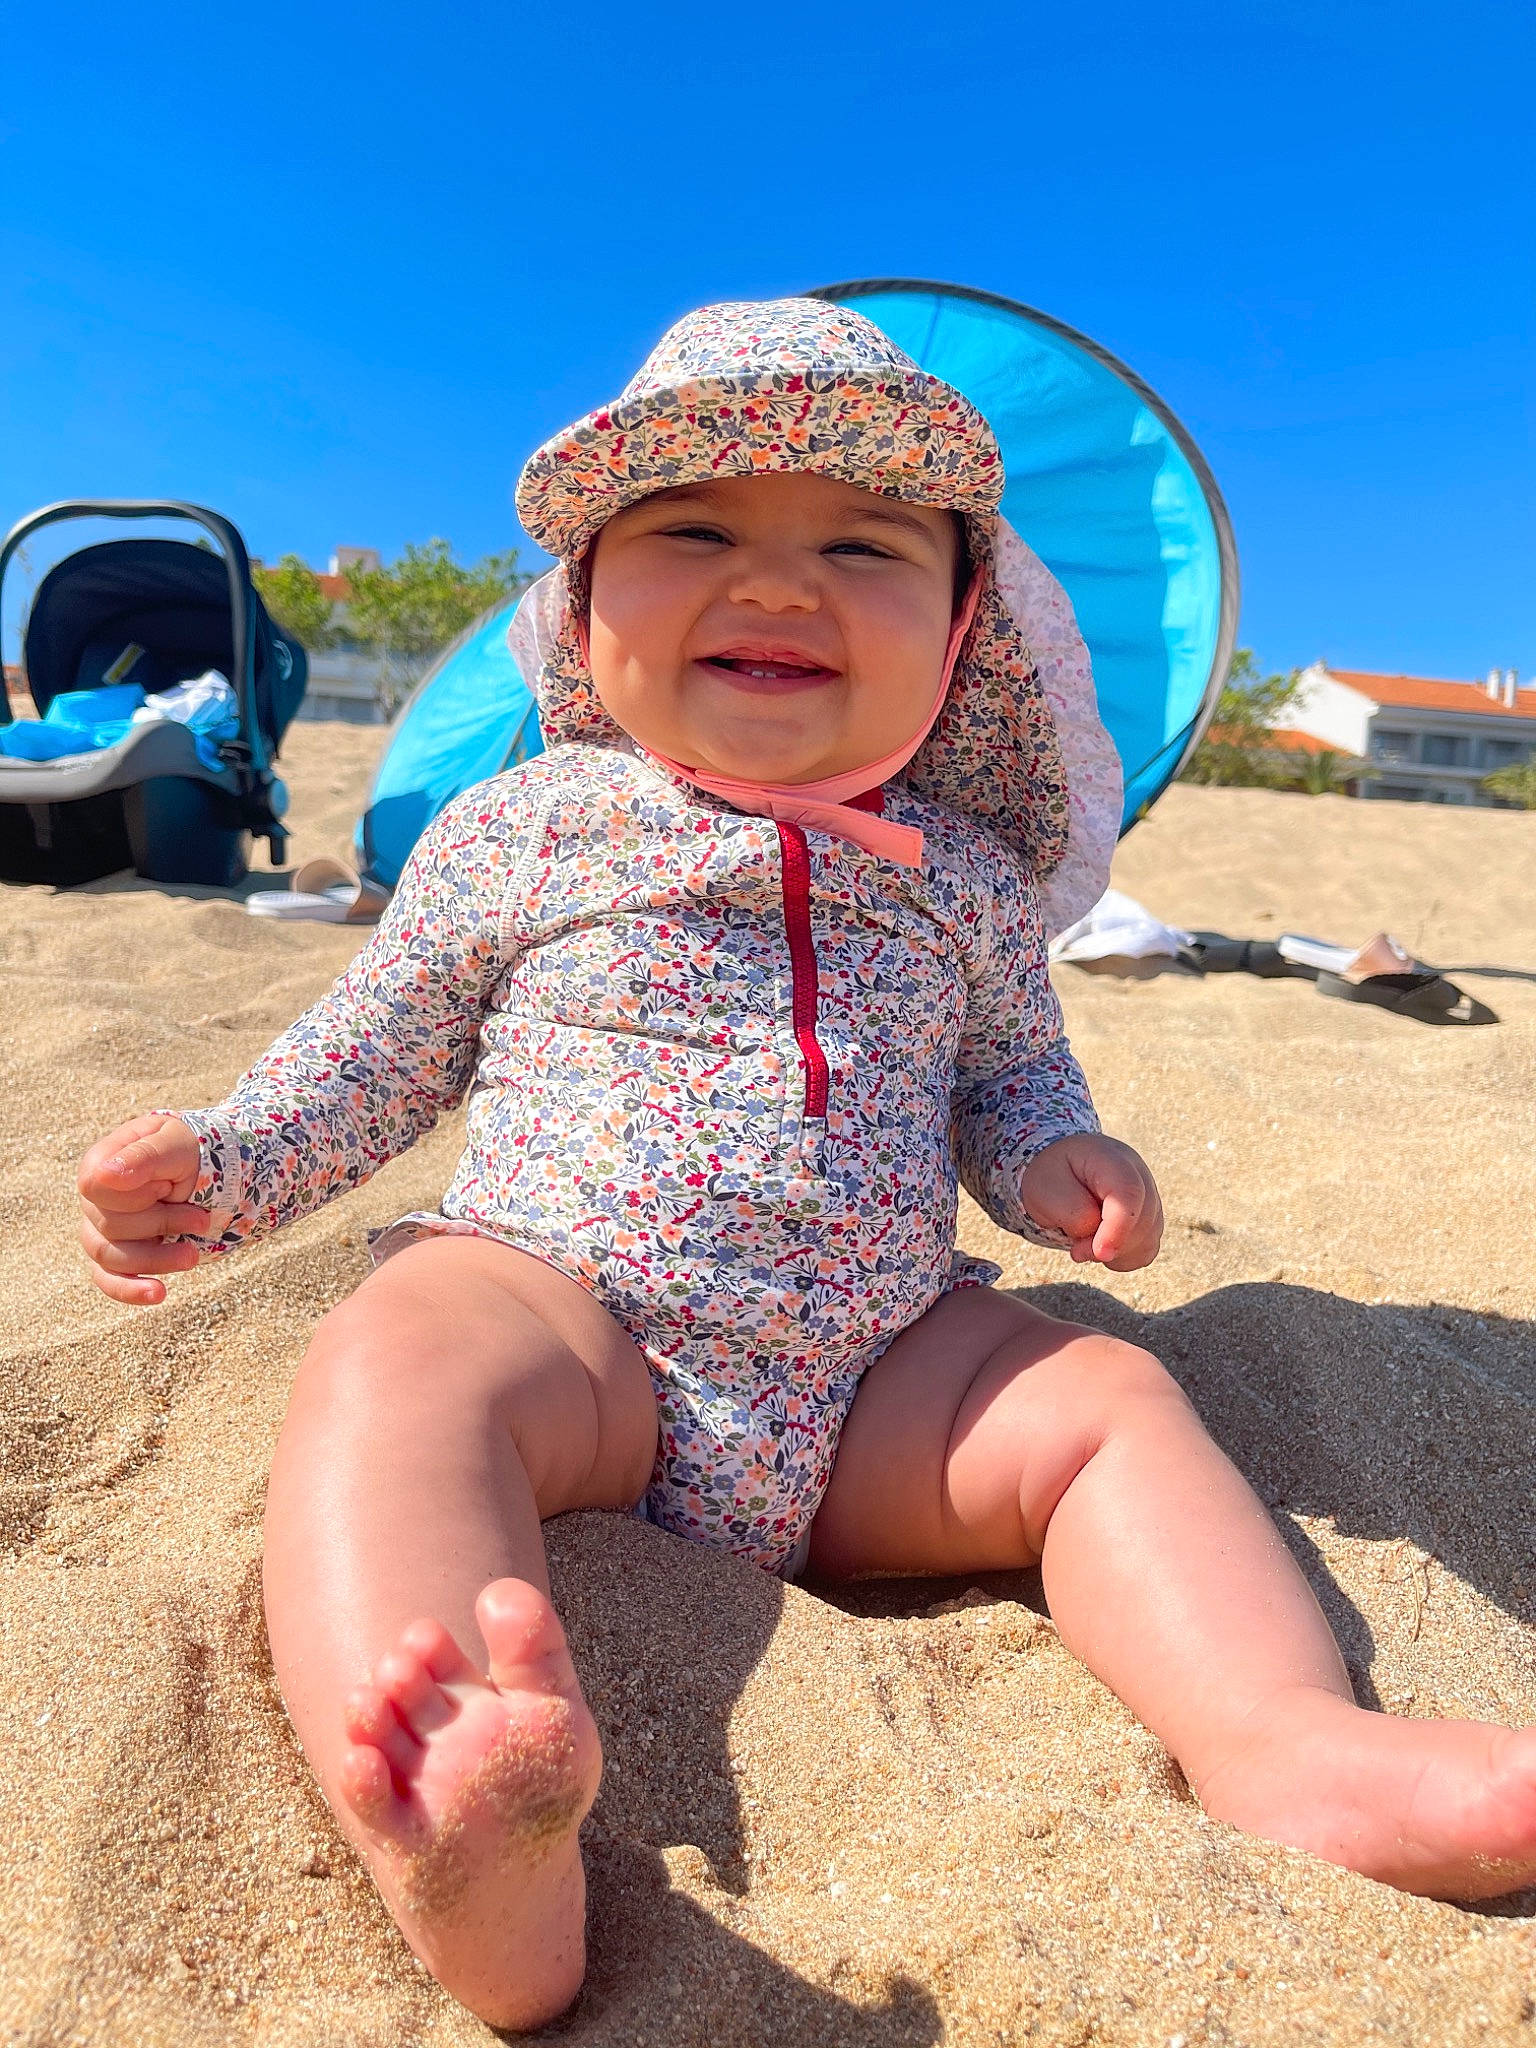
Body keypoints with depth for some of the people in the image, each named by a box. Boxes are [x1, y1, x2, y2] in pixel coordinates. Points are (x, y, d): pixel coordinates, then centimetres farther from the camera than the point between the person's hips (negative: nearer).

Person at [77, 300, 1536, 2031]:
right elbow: (379, 1046, 14)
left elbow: (1009, 1061, 23)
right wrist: (221, 1163, 2)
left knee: (1104, 1401, -11)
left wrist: (1046, 1157, 0)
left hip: (875, 1379, 4)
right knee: (388, 1368, -32)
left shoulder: (966, 874, 8)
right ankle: (467, 1855, -51)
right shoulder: (520, 832, 4)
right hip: (558, 1307, -3)